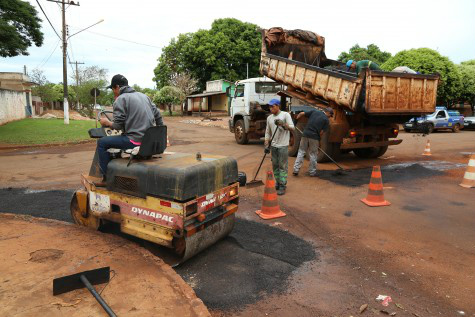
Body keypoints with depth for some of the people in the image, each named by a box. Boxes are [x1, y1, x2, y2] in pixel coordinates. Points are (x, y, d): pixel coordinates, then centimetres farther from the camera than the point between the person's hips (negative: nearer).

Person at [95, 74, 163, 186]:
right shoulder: (144, 96, 17)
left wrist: (107, 122, 9)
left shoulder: (120, 99, -6)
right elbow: (158, 115, 17)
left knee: (102, 142, 6)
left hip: (135, 141, -8)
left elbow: (118, 125, -11)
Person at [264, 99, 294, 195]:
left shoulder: (285, 115, -4)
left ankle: (282, 186, 1)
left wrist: (283, 124, -28)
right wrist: (266, 145, 8)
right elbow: (267, 133, 14)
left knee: (283, 166, -4)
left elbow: (292, 128, -12)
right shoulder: (269, 118, 11)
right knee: (275, 166, 12)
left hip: (283, 145, -6)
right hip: (273, 146, 6)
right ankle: (278, 183, 24)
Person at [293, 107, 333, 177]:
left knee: (301, 152, 10)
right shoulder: (326, 120, 0)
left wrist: (296, 119, 16)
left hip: (305, 134, 3)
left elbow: (302, 113, 1)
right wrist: (319, 141, 9)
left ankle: (296, 170, 6)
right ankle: (312, 172, 17)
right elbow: (321, 132, -4)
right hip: (314, 137, -2)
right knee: (313, 154, 10)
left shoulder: (314, 111, 7)